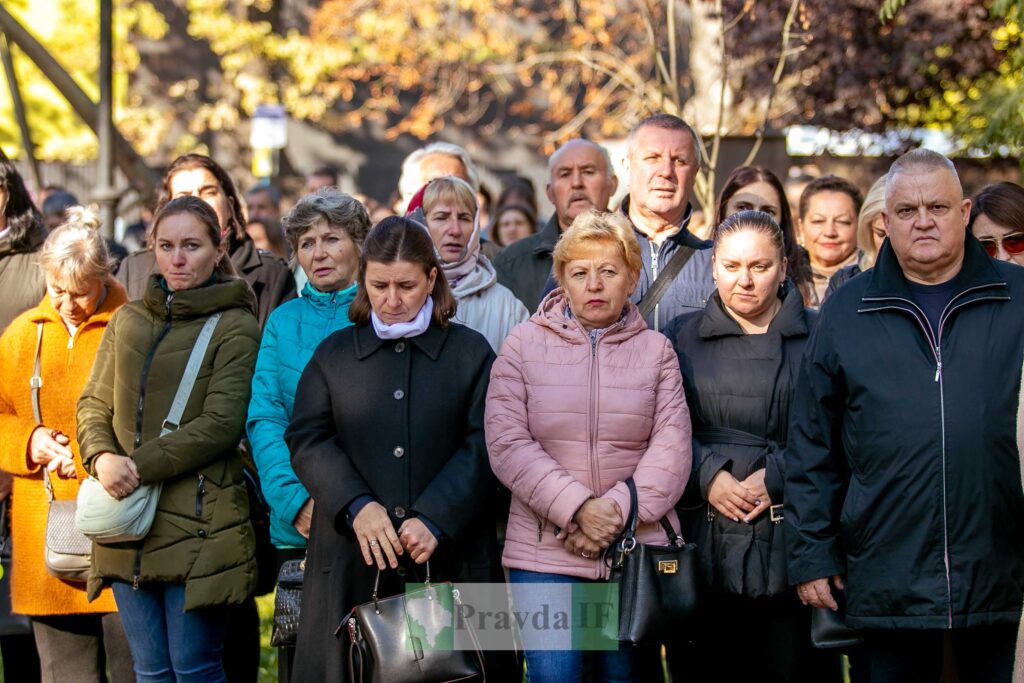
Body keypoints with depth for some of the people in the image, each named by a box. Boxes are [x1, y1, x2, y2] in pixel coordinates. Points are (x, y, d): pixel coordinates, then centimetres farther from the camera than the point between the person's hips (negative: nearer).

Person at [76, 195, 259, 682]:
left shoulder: (235, 327, -4)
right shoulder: (128, 320, 14)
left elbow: (221, 423, -12)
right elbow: (93, 403, 13)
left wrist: (140, 466, -15)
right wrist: (102, 457, -8)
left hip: (197, 527, -5)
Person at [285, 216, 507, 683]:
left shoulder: (471, 353, 8)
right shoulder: (334, 354, 13)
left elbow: (483, 447, -1)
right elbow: (307, 441, 3)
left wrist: (435, 519, -15)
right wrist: (357, 506, -13)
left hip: (448, 559, -1)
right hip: (353, 561, 1)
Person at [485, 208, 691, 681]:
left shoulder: (656, 350, 8)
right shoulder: (524, 345, 5)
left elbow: (672, 447, -1)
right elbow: (507, 444, -5)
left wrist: (618, 511, -15)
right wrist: (577, 508, -16)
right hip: (545, 553, -1)